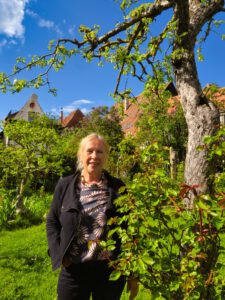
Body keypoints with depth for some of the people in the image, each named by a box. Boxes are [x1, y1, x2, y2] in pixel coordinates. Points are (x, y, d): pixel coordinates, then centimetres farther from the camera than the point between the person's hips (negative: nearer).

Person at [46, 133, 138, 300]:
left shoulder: (117, 187, -3)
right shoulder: (65, 185, 0)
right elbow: (52, 221, 7)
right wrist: (58, 252, -4)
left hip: (111, 269, 0)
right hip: (73, 269, 1)